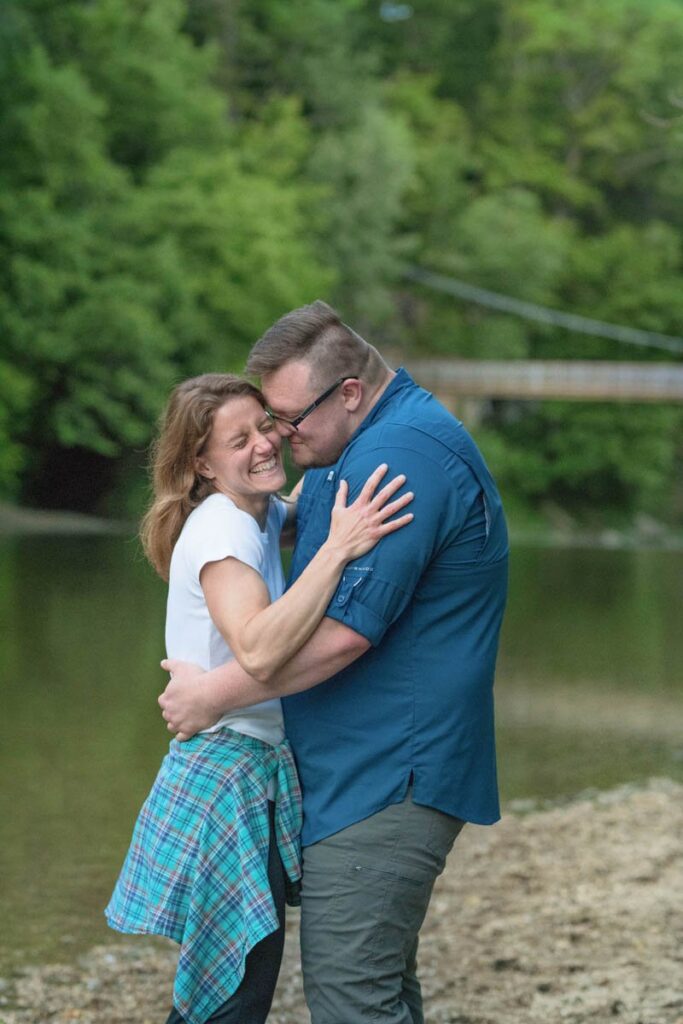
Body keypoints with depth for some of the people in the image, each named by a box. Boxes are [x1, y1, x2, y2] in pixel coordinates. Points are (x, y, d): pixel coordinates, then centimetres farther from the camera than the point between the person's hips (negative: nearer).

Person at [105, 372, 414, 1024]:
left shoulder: (259, 515, 8)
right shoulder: (221, 530, -20)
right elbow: (259, 650, -36)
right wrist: (339, 547, -39)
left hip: (259, 769, 10)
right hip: (224, 778, -10)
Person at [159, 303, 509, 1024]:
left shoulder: (401, 454, -21)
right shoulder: (359, 448, 15)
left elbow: (345, 631, -25)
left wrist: (212, 694, -15)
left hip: (386, 782, -11)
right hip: (379, 771, 11)